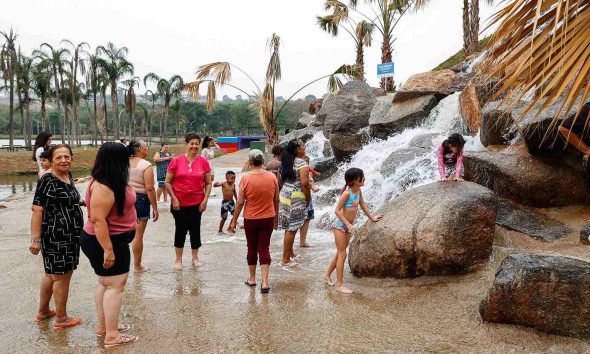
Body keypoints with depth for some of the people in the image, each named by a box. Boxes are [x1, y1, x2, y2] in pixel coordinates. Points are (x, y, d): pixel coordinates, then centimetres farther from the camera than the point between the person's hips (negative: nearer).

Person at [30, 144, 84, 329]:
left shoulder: (68, 176, 7)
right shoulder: (48, 180, -18)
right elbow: (37, 210, -21)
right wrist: (35, 239, -23)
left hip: (70, 235, 9)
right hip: (55, 236, -9)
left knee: (51, 274, 21)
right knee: (62, 276, 3)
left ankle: (43, 311, 36)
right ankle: (61, 318, 18)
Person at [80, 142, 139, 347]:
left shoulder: (109, 182, 6)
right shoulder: (104, 187, -25)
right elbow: (98, 219, -29)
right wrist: (108, 249, -28)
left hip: (111, 240, 11)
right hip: (107, 242, -11)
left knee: (106, 283, 17)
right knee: (115, 285, -5)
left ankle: (103, 326, 29)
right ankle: (112, 335, 2)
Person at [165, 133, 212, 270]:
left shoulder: (203, 162, -1)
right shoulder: (176, 161, -5)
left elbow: (208, 183, 4)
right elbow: (168, 182, -1)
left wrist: (205, 200, -4)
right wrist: (174, 199, -8)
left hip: (197, 203, 1)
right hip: (179, 203, -1)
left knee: (195, 230, 11)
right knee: (180, 230, 8)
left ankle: (195, 257, 28)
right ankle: (178, 260, 22)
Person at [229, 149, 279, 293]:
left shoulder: (246, 178, -12)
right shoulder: (272, 177, -5)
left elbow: (240, 202, -10)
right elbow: (276, 200, 4)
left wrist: (234, 221, 1)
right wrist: (275, 217, 18)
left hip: (250, 219, -1)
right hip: (268, 218, 1)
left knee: (252, 249, 14)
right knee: (264, 249, 6)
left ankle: (252, 279, 27)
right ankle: (265, 282, 1)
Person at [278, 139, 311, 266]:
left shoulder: (286, 162, 11)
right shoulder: (302, 163, -14)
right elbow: (304, 183, -20)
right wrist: (308, 199, -9)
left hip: (284, 195, 8)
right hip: (296, 198, -8)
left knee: (289, 227, 19)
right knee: (292, 229, -1)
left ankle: (290, 252, 33)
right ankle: (286, 259, 4)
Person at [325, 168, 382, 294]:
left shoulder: (358, 191, 1)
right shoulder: (347, 193, -21)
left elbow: (362, 205, 18)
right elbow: (337, 210, -20)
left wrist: (371, 218, 29)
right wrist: (348, 224, -25)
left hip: (348, 226, 8)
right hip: (340, 225, -8)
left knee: (340, 253, 16)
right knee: (342, 255, -4)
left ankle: (328, 275, 32)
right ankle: (339, 285, 3)